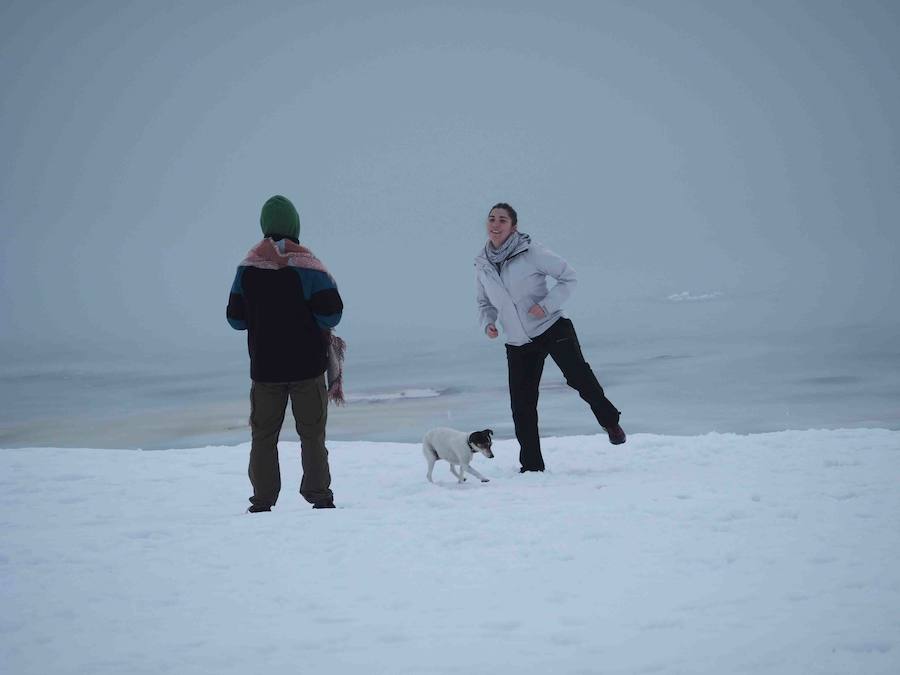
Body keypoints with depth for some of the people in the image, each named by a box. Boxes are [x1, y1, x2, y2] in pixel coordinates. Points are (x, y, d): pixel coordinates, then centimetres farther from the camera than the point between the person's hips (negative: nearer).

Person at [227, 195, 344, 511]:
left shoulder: (247, 267, -1)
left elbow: (235, 318, 4)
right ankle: (319, 497, 3)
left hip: (264, 366, 2)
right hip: (307, 365, -2)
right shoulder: (307, 265, -10)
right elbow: (331, 312, -11)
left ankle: (262, 500, 6)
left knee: (263, 435, 9)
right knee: (312, 434, 6)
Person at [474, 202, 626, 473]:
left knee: (578, 376, -19)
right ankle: (531, 465, 12)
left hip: (552, 329, -4)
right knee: (521, 406, 1)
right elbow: (485, 303, 17)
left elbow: (568, 276, -6)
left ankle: (610, 421, 8)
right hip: (518, 344, 4)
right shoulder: (482, 264, 3)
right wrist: (488, 323, -4)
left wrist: (547, 305, -18)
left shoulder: (530, 251, -11)